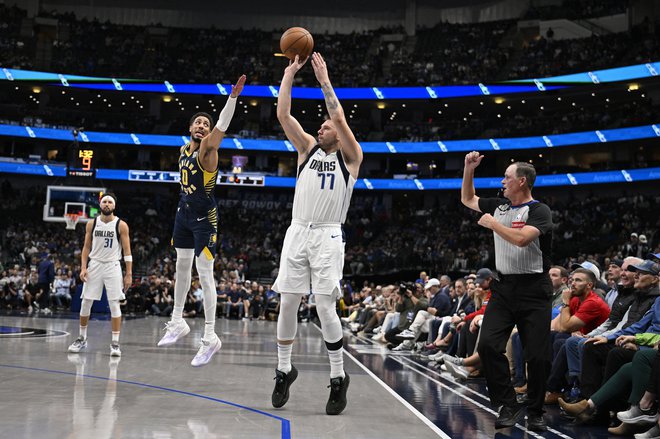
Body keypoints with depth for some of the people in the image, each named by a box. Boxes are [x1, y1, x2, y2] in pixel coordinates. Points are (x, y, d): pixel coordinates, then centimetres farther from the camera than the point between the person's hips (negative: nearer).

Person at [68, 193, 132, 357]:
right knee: (85, 303, 4)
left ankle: (115, 343, 0)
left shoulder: (121, 225, -5)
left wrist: (129, 274, -9)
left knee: (114, 304, -6)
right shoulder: (91, 224, 3)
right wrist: (83, 268, -4)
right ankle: (82, 339, 21)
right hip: (94, 265, 3)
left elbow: (127, 251, -5)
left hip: (112, 266, -3)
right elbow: (86, 247, 9)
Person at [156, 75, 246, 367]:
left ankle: (210, 338, -5)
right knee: (182, 268, 18)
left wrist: (233, 96, -42)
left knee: (205, 275, -9)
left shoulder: (207, 148, -13)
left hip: (204, 219, -8)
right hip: (184, 214, 8)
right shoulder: (184, 150, 9)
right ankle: (177, 322, 34)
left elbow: (222, 126, -30)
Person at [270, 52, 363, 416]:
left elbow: (339, 118, -10)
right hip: (297, 232, 4)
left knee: (325, 308, -9)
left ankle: (339, 378, 6)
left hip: (328, 236, -4)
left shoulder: (350, 156, 6)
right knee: (287, 304, 3)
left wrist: (324, 80, -5)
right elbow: (283, 114, 6)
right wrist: (289, 73, 4)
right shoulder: (307, 148, 16)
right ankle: (284, 370, 21)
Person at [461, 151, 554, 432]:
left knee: (537, 356, -2)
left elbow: (521, 238, -24)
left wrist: (492, 223, -12)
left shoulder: (539, 211, -7)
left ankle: (535, 412, 17)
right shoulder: (499, 206, 12)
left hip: (533, 290, -5)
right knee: (488, 345, -11)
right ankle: (509, 405, 2)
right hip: (503, 287, 5)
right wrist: (469, 169, 17)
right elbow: (467, 199, 27)